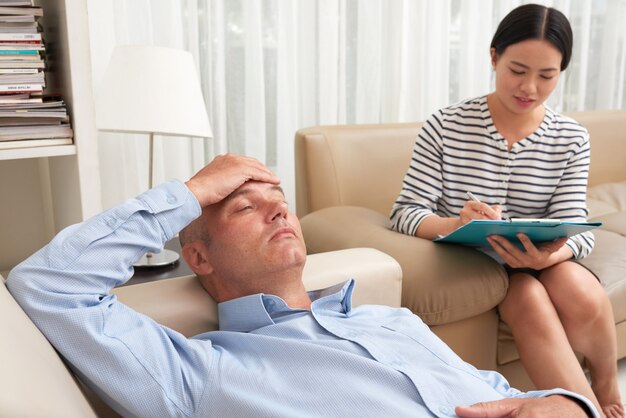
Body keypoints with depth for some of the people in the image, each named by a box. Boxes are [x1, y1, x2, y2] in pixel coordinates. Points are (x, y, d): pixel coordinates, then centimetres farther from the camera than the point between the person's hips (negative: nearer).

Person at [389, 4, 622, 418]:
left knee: (584, 296, -27)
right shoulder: (445, 126, -10)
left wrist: (549, 255, -33)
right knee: (531, 301, -32)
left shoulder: (571, 139, -1)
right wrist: (454, 225, -37)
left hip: (544, 262, 3)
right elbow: (406, 212, -14)